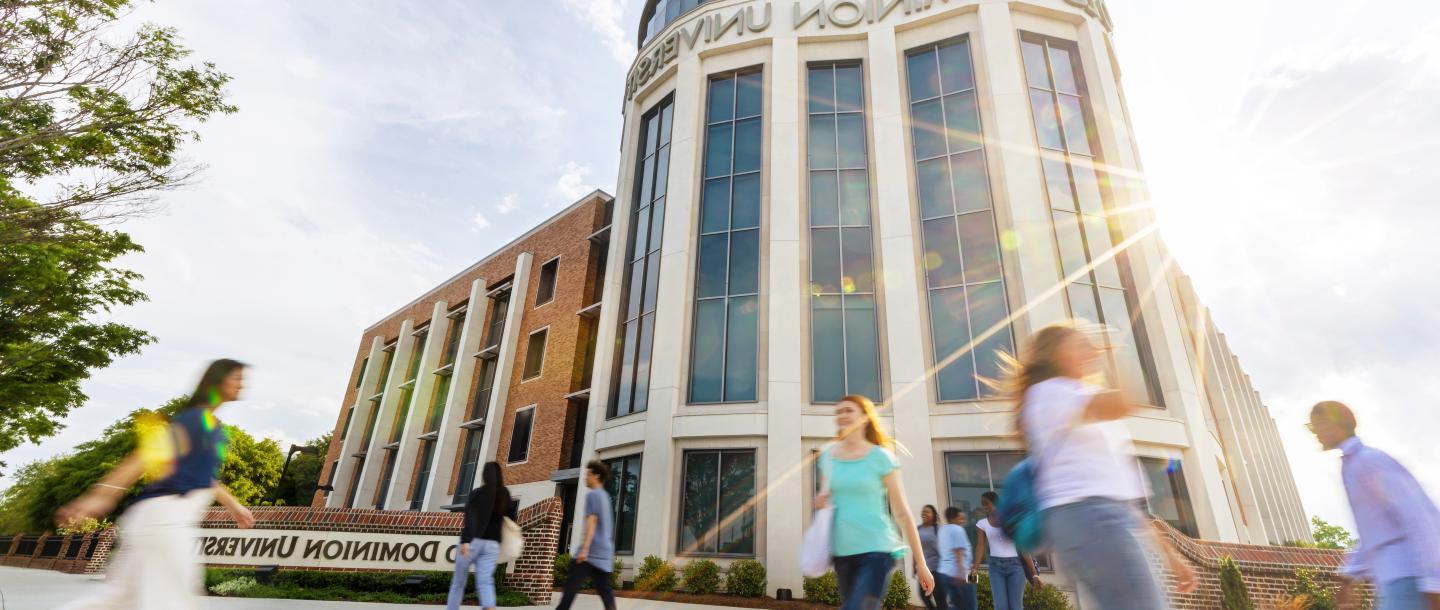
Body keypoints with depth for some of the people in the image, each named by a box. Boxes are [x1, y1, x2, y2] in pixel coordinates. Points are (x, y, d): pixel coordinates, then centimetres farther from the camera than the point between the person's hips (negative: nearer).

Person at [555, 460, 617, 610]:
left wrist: (584, 548, -22)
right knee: (604, 589, 4)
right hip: (604, 551, 8)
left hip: (591, 551, -8)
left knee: (571, 587, -3)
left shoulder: (592, 494, -5)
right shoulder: (605, 496, 22)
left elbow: (591, 521, -16)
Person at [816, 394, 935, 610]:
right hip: (842, 552, 5)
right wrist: (821, 501, -5)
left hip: (877, 550, -5)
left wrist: (920, 562, -3)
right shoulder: (828, 457, 6)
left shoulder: (880, 457, -7)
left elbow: (902, 512, -4)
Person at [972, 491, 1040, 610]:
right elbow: (981, 546, -1)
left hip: (1015, 565, -1)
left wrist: (1034, 573, -1)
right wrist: (975, 567, -15)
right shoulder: (982, 523, 6)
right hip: (996, 567, 1)